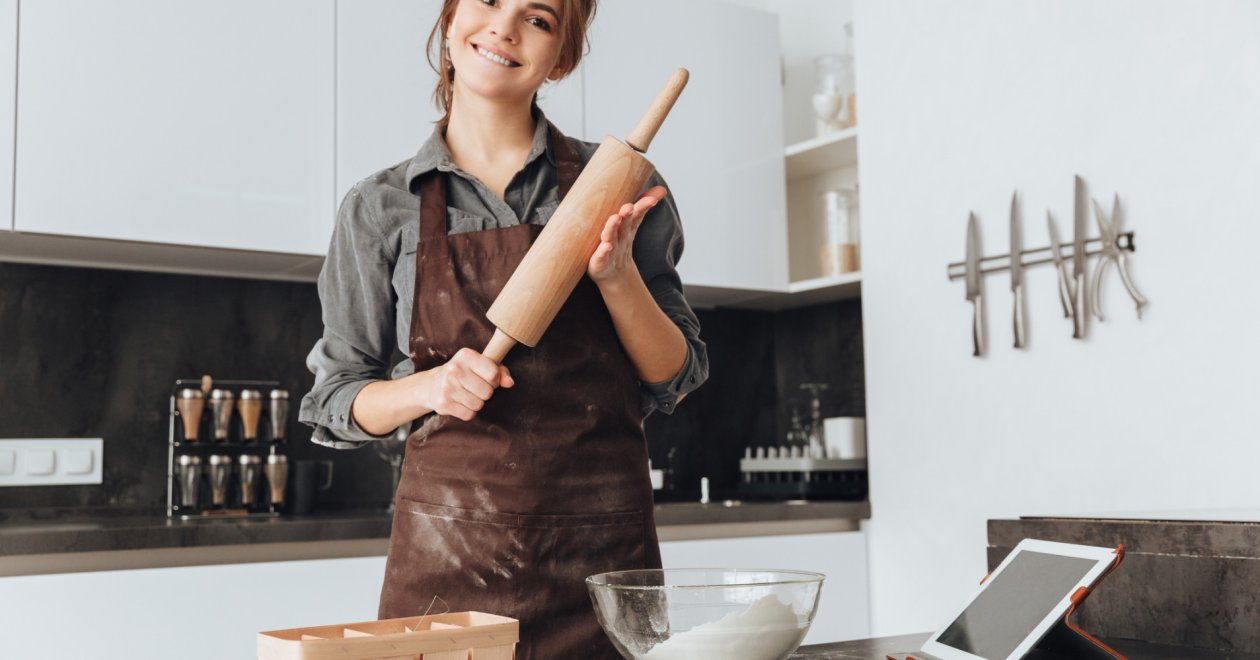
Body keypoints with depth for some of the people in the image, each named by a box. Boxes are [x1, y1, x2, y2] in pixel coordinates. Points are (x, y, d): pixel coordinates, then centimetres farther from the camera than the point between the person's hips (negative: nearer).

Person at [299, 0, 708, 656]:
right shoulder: (380, 207, 4)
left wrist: (617, 275, -12)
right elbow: (335, 402, 8)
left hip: (601, 551, 1)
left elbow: (674, 380, 5)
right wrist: (429, 387, -11)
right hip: (446, 549, 0)